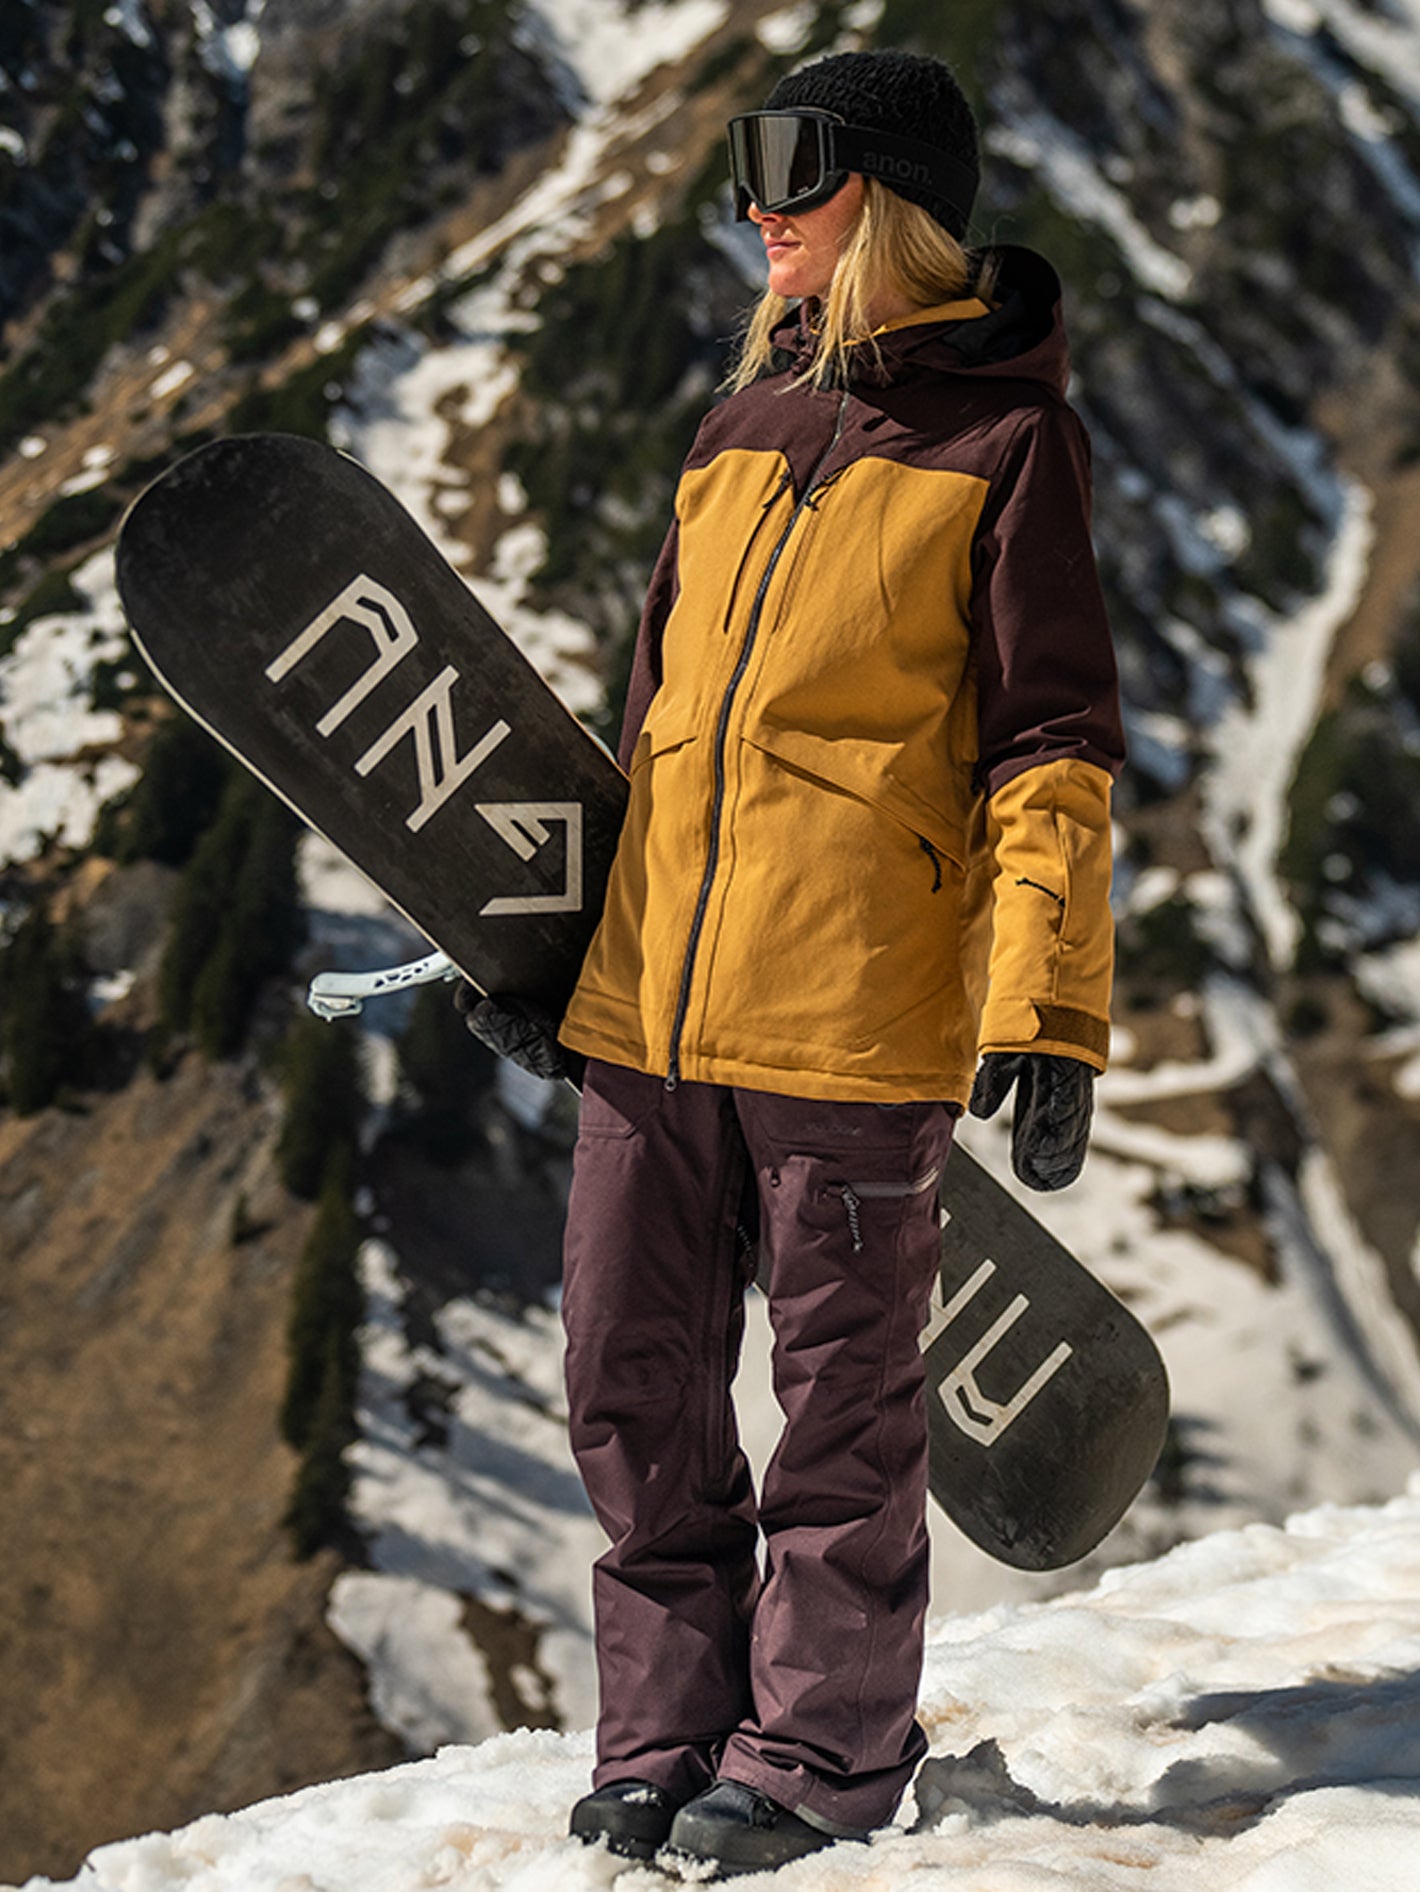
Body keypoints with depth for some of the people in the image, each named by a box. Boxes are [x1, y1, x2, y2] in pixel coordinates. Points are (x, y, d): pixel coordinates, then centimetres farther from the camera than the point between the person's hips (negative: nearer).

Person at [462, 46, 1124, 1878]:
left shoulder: (1003, 437, -2)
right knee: (634, 1387, 9)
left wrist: (1048, 1019, -13)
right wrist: (556, 945, 21)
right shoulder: (745, 421, 17)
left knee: (842, 1390, 4)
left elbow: (1055, 748, -6)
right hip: (651, 996, 6)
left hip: (854, 1010, -6)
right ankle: (669, 1733, 23)